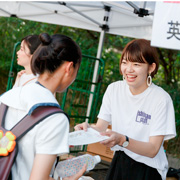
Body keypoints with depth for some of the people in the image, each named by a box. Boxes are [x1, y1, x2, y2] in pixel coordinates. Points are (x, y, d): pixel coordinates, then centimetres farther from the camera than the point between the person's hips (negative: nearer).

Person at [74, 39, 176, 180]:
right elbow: (101, 127, -3)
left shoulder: (161, 99, -18)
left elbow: (153, 150, -19)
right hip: (118, 162, 4)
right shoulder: (114, 89, -3)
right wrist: (88, 128, -25)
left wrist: (122, 140, -34)